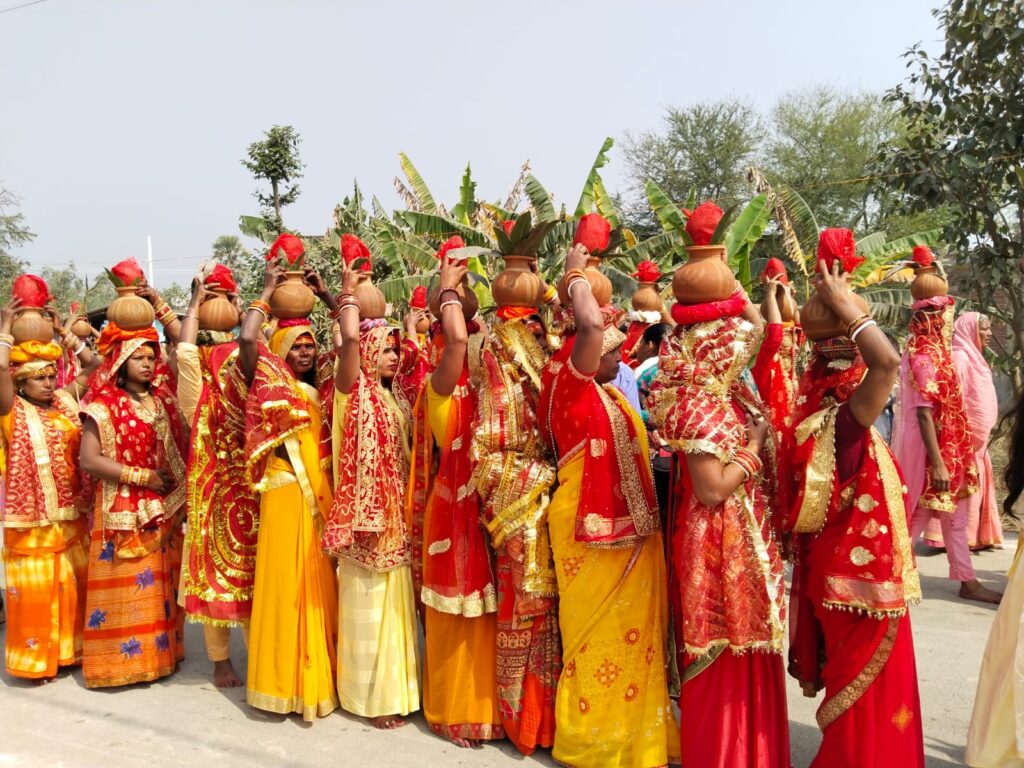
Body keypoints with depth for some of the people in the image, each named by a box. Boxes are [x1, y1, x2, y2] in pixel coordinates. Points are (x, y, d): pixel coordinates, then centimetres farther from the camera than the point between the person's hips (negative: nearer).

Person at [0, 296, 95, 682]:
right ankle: (35, 659, 15)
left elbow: (93, 365, 12)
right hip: (32, 516, -5)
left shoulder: (66, 401, 7)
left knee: (73, 584, 14)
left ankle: (69, 649, 28)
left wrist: (67, 334, 9)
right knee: (36, 588, 3)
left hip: (71, 512, 5)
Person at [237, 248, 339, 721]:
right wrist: (267, 293, -4)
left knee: (322, 582, 9)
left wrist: (326, 296, 12)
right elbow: (246, 339, -16)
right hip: (287, 492, -5)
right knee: (288, 581, -2)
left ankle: (321, 674, 20)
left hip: (323, 490, 5)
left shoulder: (322, 387, 13)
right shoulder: (270, 382, 1)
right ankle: (287, 679, 7)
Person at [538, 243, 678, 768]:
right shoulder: (572, 385, -15)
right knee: (598, 632, 4)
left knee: (630, 631, 17)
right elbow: (591, 326, -30)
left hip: (626, 527, 9)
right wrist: (576, 275, -15)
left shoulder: (607, 393, 13)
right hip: (591, 529, -9)